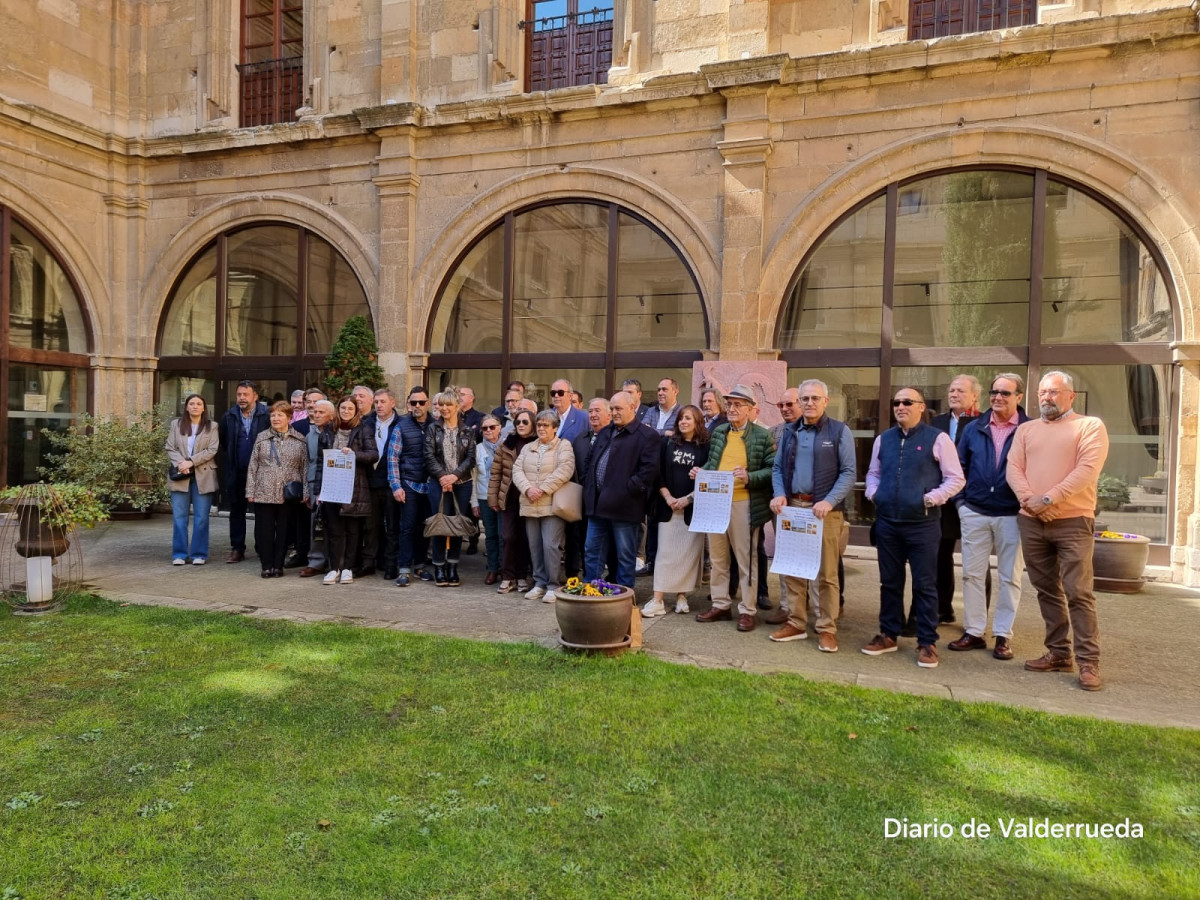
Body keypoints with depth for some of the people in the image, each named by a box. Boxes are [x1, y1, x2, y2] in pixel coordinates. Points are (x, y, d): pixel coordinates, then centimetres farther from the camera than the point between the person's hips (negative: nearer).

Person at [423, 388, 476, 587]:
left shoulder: (467, 430, 7)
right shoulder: (433, 429, 6)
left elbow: (471, 457, 0)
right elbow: (429, 456, -2)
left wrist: (454, 475, -13)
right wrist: (442, 476, -15)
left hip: (462, 483, 1)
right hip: (439, 483, -1)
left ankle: (453, 567, 14)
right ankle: (439, 567, 8)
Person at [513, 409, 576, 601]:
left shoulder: (564, 445, 2)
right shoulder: (527, 448, 19)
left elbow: (564, 470, -12)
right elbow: (517, 470, 8)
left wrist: (542, 489, -15)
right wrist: (528, 488, -11)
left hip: (552, 505, -5)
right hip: (530, 505, 5)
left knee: (551, 545, -9)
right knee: (535, 546, 7)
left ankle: (553, 586, 1)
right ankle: (539, 583, 17)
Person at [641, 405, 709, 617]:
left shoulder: (705, 447, 0)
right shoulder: (668, 442, 6)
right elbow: (658, 472, 4)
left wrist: (688, 498, -8)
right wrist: (668, 498, -7)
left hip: (693, 507, -1)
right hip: (668, 506, 1)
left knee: (688, 552, 2)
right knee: (665, 551, -1)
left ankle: (681, 596, 14)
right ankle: (657, 600, -2)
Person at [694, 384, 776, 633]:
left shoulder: (762, 435, -3)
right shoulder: (718, 432, 12)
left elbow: (772, 469, -6)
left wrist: (749, 477, -20)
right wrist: (701, 472, 1)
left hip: (744, 504, -5)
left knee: (746, 559, 3)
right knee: (717, 557, 13)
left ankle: (747, 610, 13)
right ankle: (720, 605, 25)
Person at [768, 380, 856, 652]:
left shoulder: (840, 431, -1)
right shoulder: (788, 432, 12)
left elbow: (848, 472, -6)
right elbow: (777, 468, 13)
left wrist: (829, 502, -18)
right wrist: (779, 494, -5)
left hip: (825, 509, -4)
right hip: (792, 506, 5)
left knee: (826, 572, -1)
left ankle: (827, 629, 8)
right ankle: (796, 623, 20)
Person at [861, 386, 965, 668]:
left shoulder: (938, 438, -5)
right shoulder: (883, 439, 10)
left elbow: (955, 479, -4)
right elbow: (873, 473, 20)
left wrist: (931, 499, -14)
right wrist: (873, 493, 2)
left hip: (922, 524, -4)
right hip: (887, 522, 5)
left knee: (925, 586, 3)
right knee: (889, 582, 13)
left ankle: (927, 643, 14)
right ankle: (888, 635, 25)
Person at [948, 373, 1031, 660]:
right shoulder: (974, 429, 6)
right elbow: (959, 467, 10)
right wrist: (961, 501, 3)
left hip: (1012, 515, -3)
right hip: (974, 513, 3)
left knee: (1010, 577, 6)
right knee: (972, 574, 6)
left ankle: (1003, 635, 16)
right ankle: (973, 632, 16)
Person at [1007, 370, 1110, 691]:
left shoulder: (1090, 426, 1)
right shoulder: (1026, 430, 15)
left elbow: (1087, 471, -12)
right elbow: (1014, 468, 4)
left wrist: (1048, 499, -18)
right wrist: (1029, 498, -13)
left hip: (1073, 522, -5)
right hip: (1031, 522, 5)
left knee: (1078, 592, -7)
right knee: (1047, 590, 10)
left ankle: (1088, 662, 1)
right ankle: (1058, 653, 20)